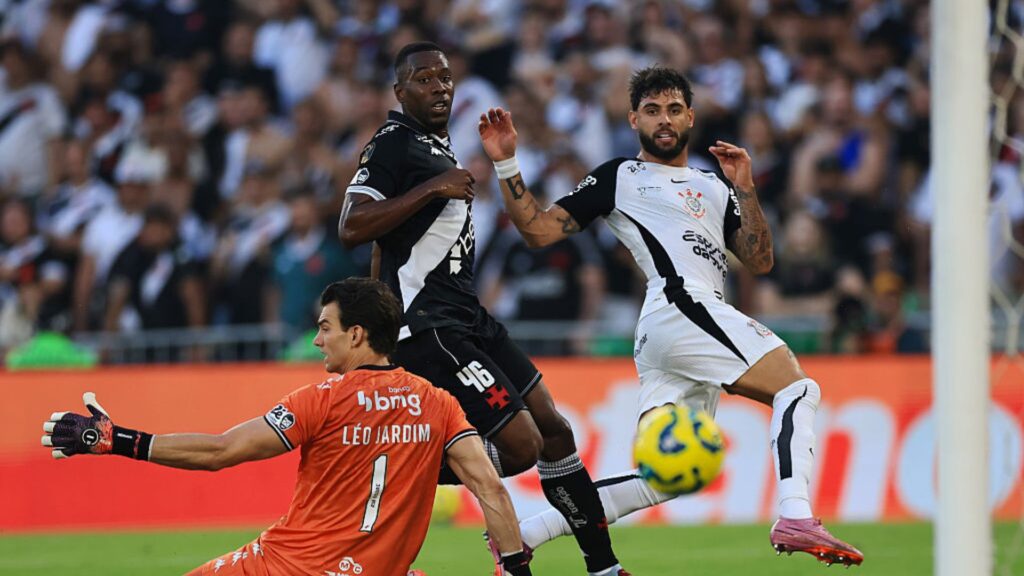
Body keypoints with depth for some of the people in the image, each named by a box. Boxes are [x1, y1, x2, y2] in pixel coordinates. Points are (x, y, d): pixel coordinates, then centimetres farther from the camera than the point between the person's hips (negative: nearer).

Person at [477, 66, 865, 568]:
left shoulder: (714, 189, 29)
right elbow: (539, 230, 9)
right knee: (797, 388, -20)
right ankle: (795, 518, -36)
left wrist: (745, 189, 8)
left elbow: (759, 261, 18)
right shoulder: (618, 178, 13)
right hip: (679, 307, -7)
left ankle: (521, 534, 6)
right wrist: (506, 165, -1)